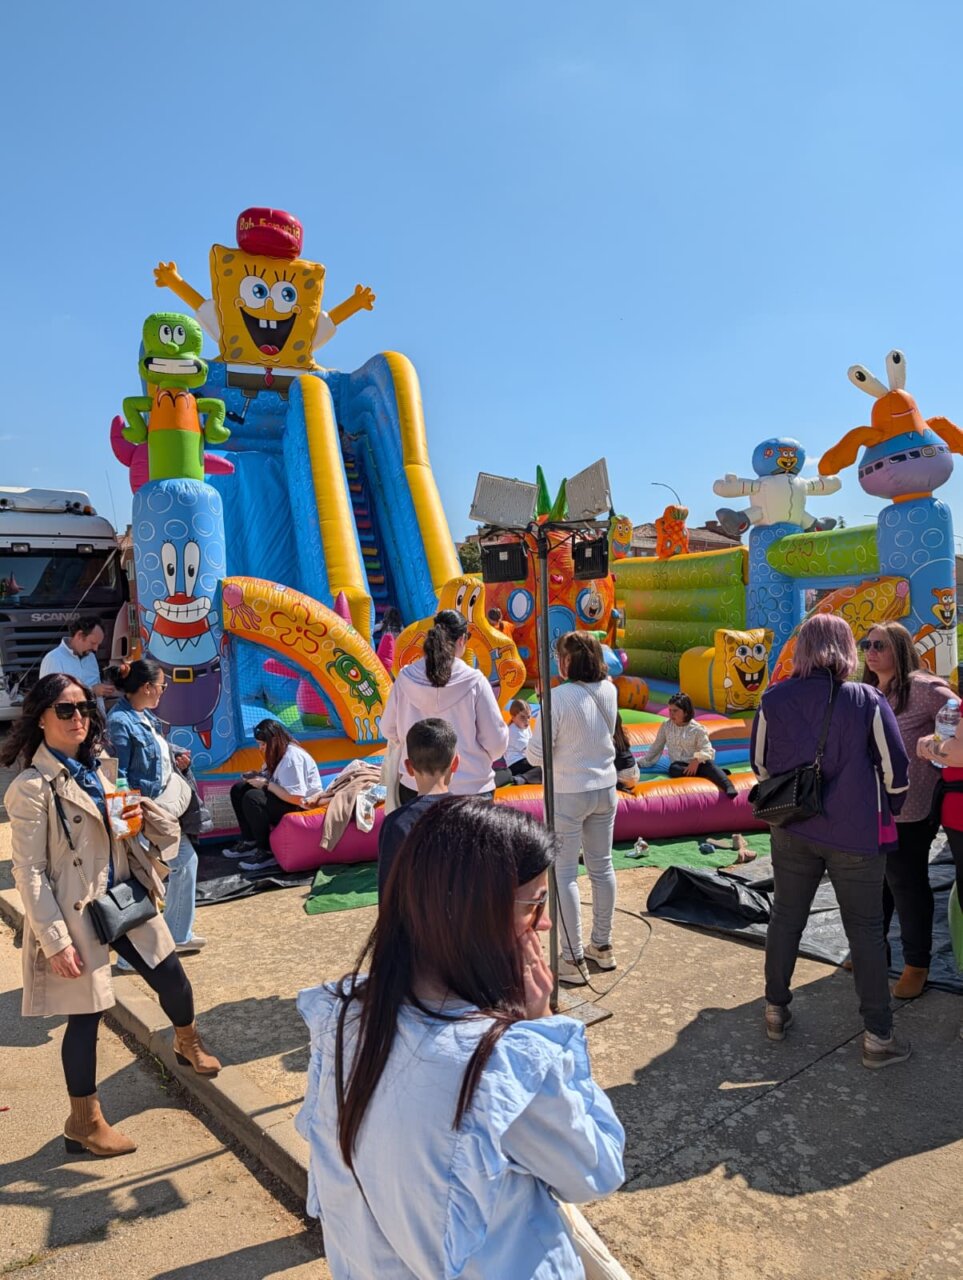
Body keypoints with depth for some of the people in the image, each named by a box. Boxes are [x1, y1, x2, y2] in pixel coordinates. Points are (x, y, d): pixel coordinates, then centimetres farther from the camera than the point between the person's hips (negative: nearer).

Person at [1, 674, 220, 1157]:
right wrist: (55, 940, -18)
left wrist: (141, 813, -4)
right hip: (77, 913, -7)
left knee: (172, 978, 14)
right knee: (86, 1015, 4)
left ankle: (188, 1043, 45)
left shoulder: (93, 770, 7)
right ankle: (84, 1124, 24)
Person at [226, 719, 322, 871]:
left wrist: (266, 784, -22)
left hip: (304, 806, -10)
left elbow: (296, 798, -29)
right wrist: (256, 777, -6)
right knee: (238, 790, 5)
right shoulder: (278, 753, 6)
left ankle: (267, 852, -18)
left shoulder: (291, 757, -24)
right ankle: (250, 842, 8)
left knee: (252, 798, -29)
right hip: (285, 799, 10)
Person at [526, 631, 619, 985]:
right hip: (605, 789, 7)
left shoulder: (560, 696, -22)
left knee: (565, 873, 3)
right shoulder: (609, 691, -3)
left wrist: (532, 746, 2)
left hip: (569, 793, -6)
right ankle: (603, 946, 30)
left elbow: (536, 754, -18)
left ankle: (573, 959, 8)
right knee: (602, 867, 17)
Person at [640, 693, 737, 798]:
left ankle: (729, 787, -55)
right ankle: (711, 774, -32)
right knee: (673, 769, -35)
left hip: (695, 763, -1)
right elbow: (657, 746, 15)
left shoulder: (697, 729, -3)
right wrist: (643, 762, 13)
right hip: (679, 764, 2)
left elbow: (707, 749, -8)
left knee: (708, 763, -36)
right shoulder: (665, 726, 5)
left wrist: (697, 760, -27)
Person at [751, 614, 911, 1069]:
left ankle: (776, 1011, 28)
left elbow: (760, 763, 4)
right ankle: (877, 1036, 16)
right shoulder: (868, 702, -13)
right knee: (866, 930, 9)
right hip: (854, 833, -2)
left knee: (786, 918, 16)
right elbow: (895, 769, -7)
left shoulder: (774, 700, -7)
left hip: (792, 830, 3)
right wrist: (889, 812, 12)